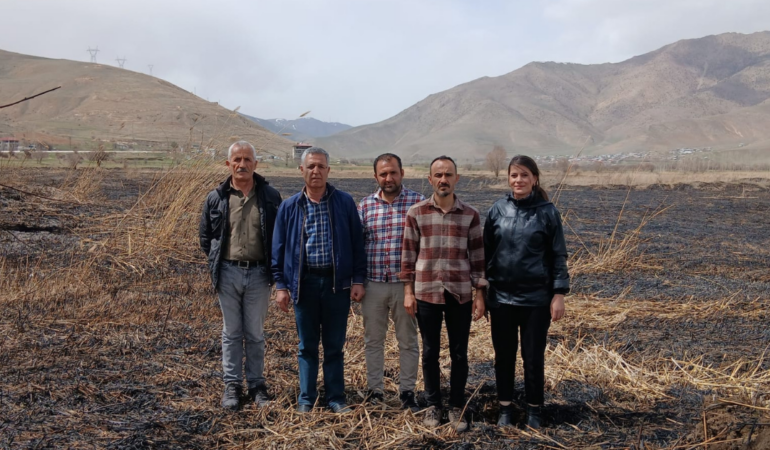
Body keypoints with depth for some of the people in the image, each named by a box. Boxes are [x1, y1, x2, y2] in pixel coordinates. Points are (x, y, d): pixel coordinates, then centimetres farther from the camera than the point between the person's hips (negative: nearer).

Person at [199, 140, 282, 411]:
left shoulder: (270, 197, -1)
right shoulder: (216, 198, 1)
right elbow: (206, 237, 11)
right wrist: (217, 265, 7)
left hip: (258, 274, -1)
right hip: (228, 273, 1)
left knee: (255, 333, 9)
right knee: (231, 333, 9)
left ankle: (256, 384, 21)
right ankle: (232, 386, 18)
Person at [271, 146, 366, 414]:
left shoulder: (345, 203, -1)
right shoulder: (289, 207, 2)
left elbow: (357, 243, 2)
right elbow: (279, 249, 6)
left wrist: (358, 280, -2)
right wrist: (281, 285, 2)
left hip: (337, 282, -1)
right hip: (304, 282, 1)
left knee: (335, 346, 9)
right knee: (307, 346, 11)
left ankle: (336, 397, 21)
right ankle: (306, 398, 21)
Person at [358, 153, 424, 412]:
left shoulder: (418, 202, -4)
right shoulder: (365, 205, 5)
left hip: (406, 284, -2)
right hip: (373, 284, 3)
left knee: (408, 341, 8)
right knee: (373, 340, 12)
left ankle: (407, 392, 21)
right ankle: (375, 390, 25)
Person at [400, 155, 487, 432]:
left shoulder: (470, 215, 1)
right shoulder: (416, 213, -1)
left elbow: (477, 256, 3)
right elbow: (408, 254, 2)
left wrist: (479, 294, 1)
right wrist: (408, 291, 0)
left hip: (460, 295, 0)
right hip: (426, 294, 0)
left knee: (459, 354, 8)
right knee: (430, 352, 10)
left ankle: (457, 407, 22)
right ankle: (433, 405, 25)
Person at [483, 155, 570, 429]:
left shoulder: (547, 212, -4)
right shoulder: (498, 210, 2)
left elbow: (558, 255, -2)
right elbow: (486, 251, 6)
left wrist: (559, 294, -7)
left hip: (536, 298, -2)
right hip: (501, 296, 2)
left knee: (533, 357, 7)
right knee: (504, 356, 11)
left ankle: (534, 411, 22)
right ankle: (505, 409, 25)